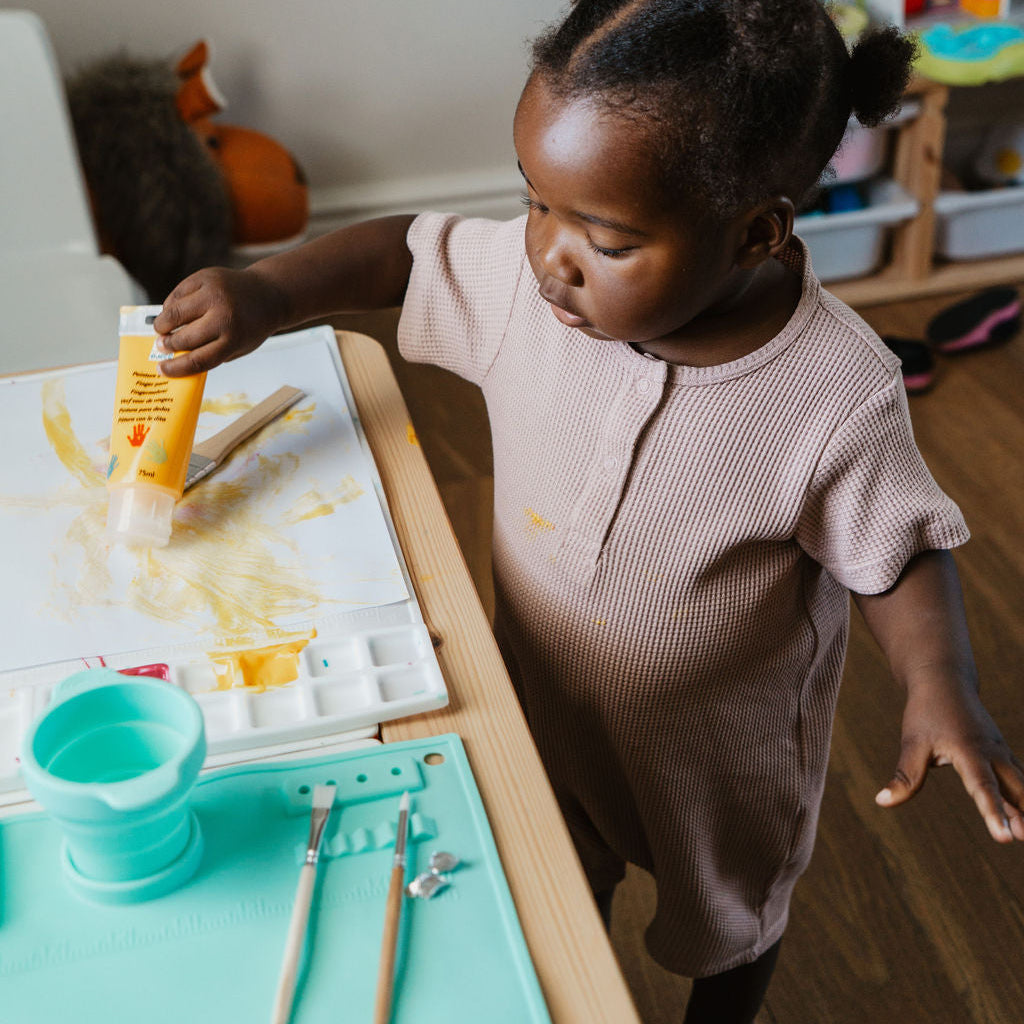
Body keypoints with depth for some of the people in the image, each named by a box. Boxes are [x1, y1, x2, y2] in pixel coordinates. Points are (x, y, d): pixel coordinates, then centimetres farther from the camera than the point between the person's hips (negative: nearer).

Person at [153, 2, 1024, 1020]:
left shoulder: (839, 395, -32)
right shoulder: (528, 278, -24)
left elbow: (896, 553, -18)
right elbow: (399, 252, -9)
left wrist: (943, 687, -34)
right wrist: (263, 294, -23)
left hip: (724, 749, -2)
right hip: (546, 706, 3)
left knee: (726, 918, 30)